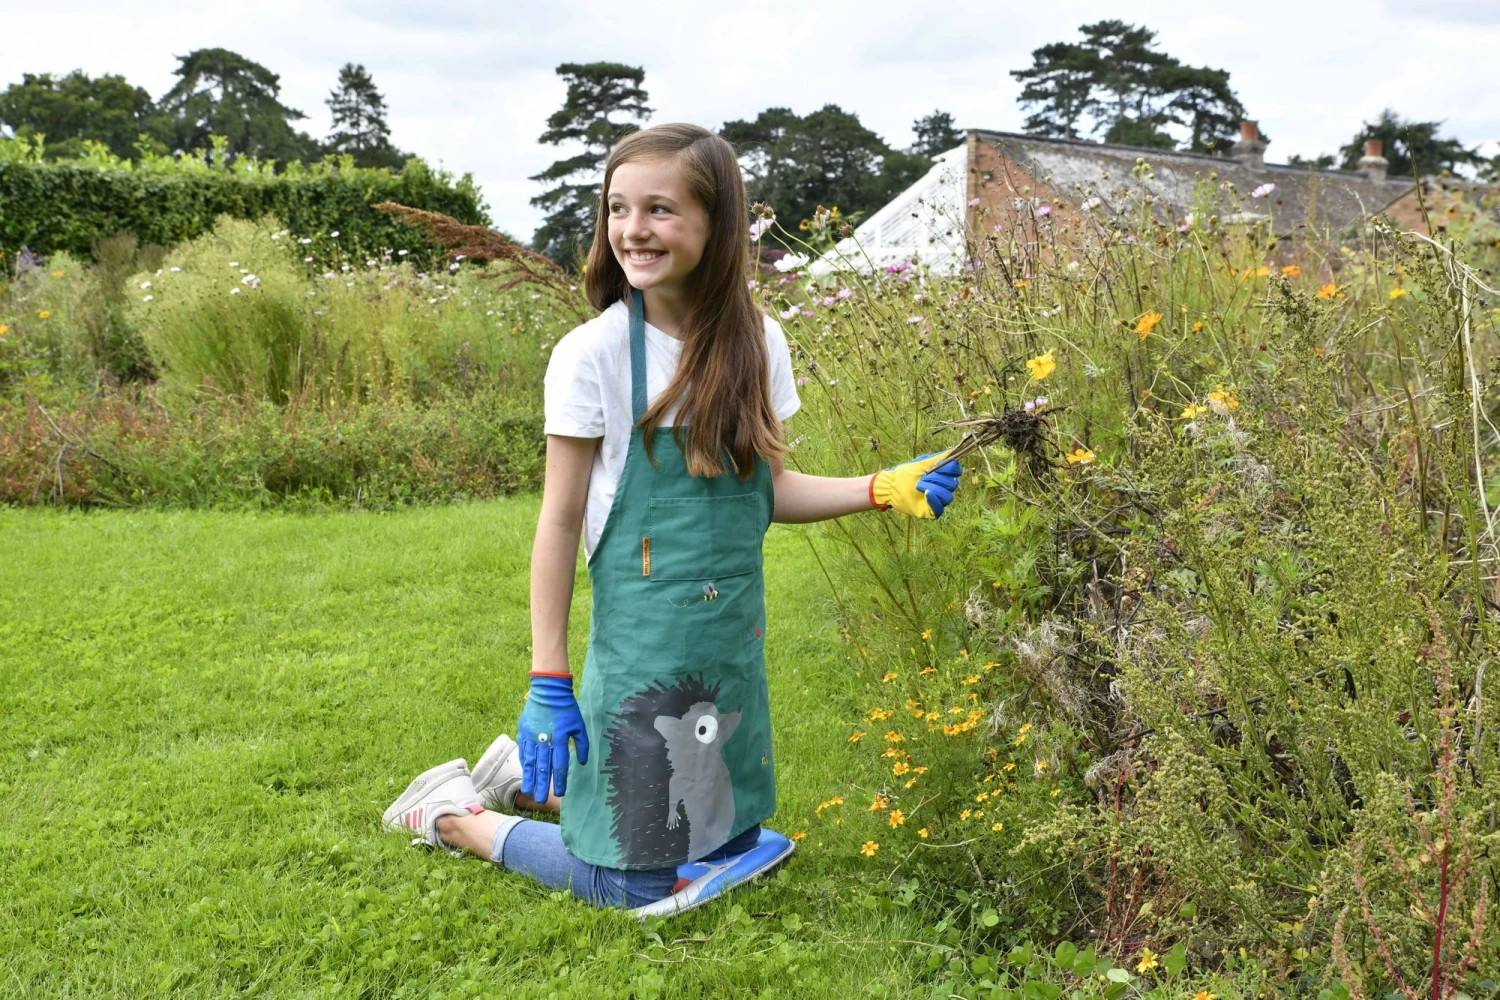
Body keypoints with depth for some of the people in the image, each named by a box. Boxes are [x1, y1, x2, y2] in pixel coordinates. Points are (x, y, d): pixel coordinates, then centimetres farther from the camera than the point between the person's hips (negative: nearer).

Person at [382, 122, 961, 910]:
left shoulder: (756, 343, 0)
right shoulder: (593, 355, -13)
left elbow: (768, 491, 8)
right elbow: (560, 521, -9)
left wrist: (881, 489, -6)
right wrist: (548, 683, -10)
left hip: (735, 648, 6)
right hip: (640, 657, -5)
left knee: (731, 844, 19)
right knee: (635, 883, 4)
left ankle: (529, 775, 34)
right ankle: (460, 815, 26)